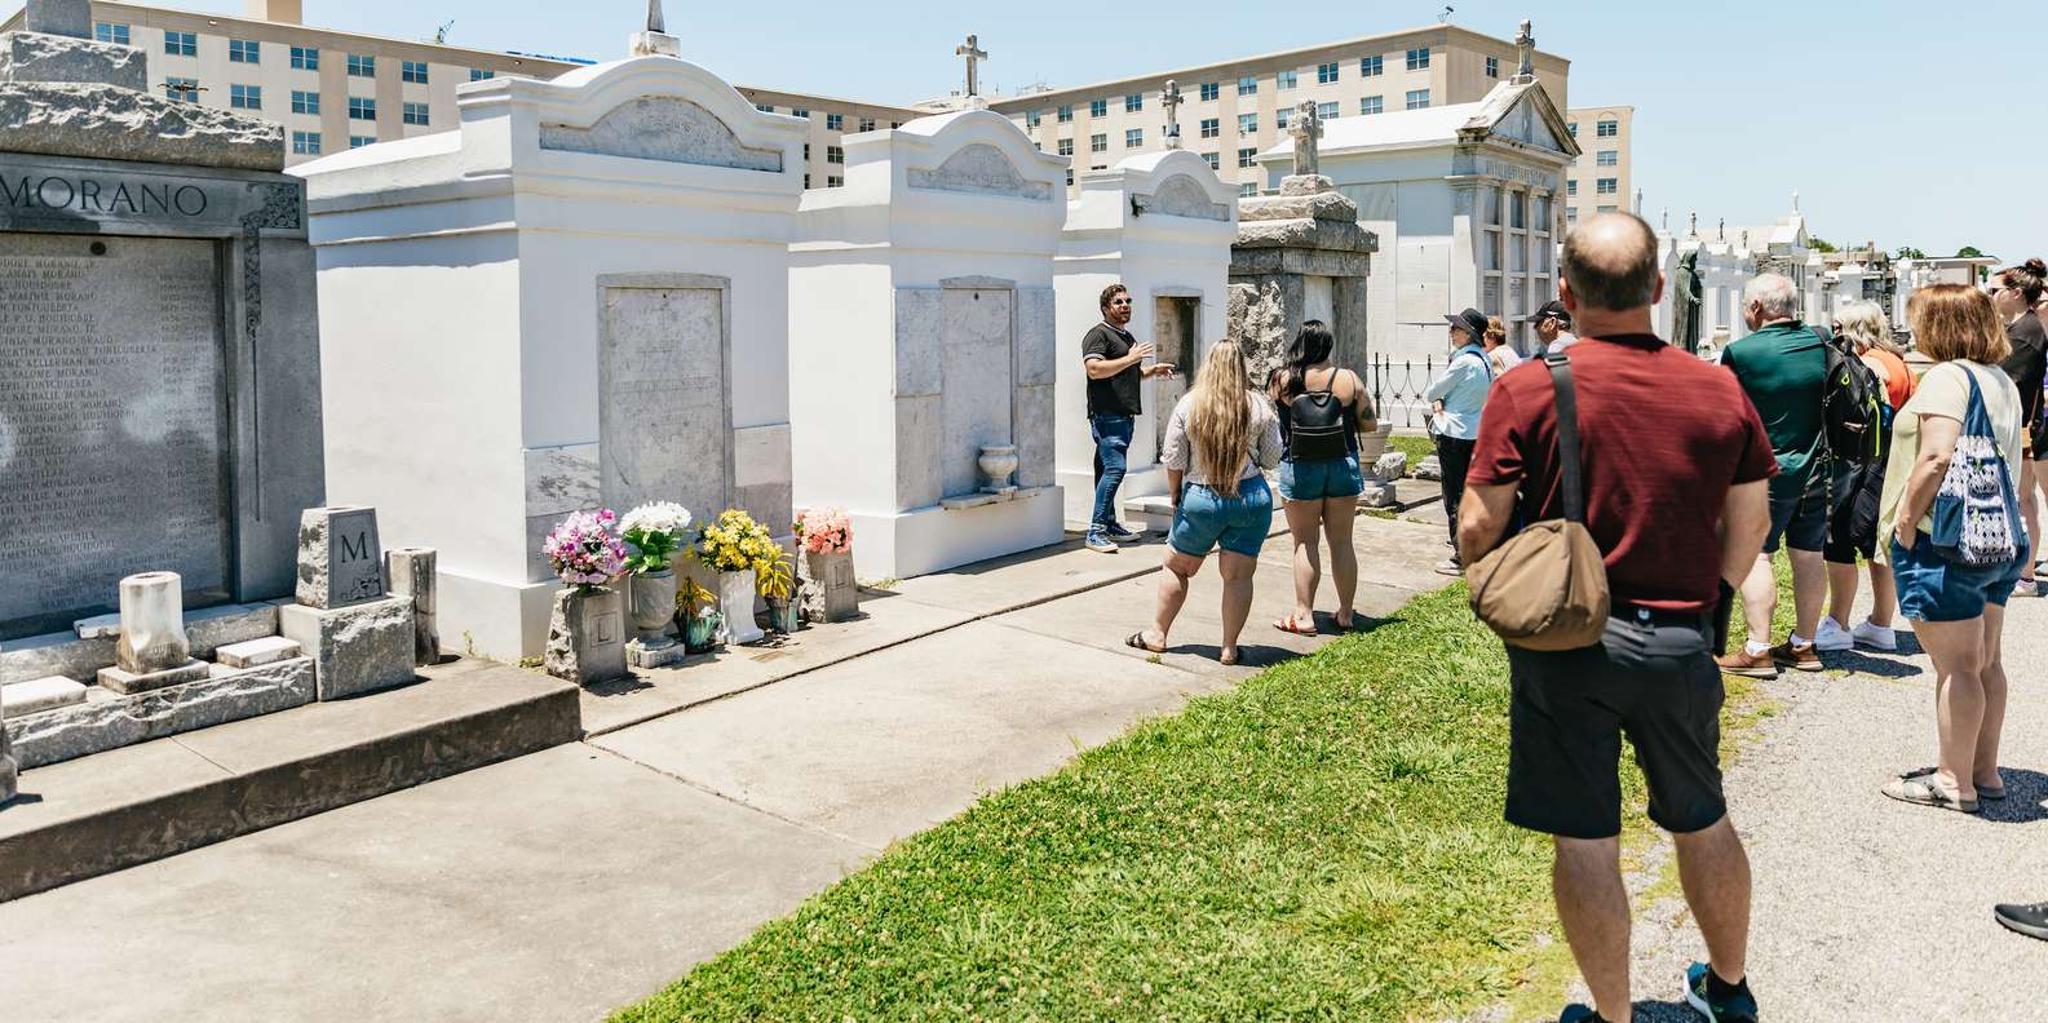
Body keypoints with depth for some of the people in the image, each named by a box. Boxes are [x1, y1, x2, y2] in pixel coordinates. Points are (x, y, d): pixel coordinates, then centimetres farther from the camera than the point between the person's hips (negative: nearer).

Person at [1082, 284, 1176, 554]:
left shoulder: (1127, 336, 25)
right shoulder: (1098, 334, -6)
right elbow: (1094, 369, -20)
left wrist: (1152, 370, 18)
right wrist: (1130, 359, -21)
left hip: (1126, 415, 9)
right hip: (1107, 415, -9)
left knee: (1111, 470, 11)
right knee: (1114, 467, -17)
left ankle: (1110, 525, 16)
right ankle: (1095, 532, -16)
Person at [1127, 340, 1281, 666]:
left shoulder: (1189, 405, -6)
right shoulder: (1259, 406, -5)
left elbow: (1173, 461, -4)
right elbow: (1272, 459, 1)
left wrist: (1175, 497, 10)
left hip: (1201, 499, 0)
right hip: (1251, 498, 1)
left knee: (1176, 566, 16)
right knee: (1238, 575, 7)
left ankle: (1158, 633, 25)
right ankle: (1229, 648, 12)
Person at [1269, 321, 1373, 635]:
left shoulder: (1283, 380, -7)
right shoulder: (1349, 380, -5)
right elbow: (1369, 424, 1)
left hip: (1299, 468, -1)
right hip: (1342, 467, 1)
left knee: (1305, 543, 6)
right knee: (1341, 542, 10)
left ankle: (1303, 615, 5)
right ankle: (1346, 614, 18)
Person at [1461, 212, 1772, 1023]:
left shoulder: (1528, 388, -12)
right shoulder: (1719, 391, -2)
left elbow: (1478, 529, -11)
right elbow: (1750, 524, 6)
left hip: (1565, 645, -3)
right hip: (1680, 643, 4)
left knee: (1584, 840, 9)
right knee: (1702, 822, 22)